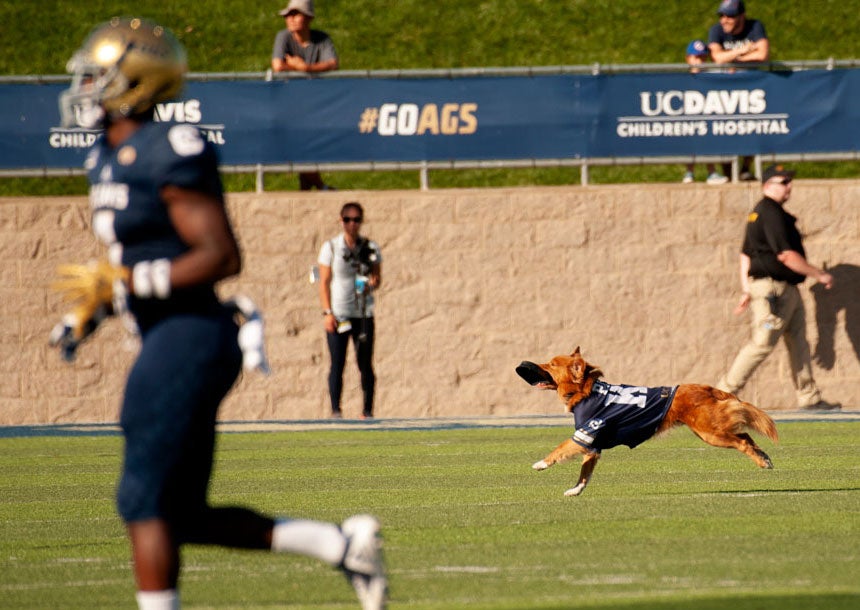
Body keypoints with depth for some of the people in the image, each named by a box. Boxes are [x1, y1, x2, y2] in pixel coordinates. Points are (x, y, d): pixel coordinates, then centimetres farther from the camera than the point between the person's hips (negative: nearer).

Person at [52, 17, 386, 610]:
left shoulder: (167, 155, -15)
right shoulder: (111, 158, 16)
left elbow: (221, 256, -18)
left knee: (144, 500, -8)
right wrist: (87, 313, 16)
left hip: (190, 337, -10)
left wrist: (124, 281, -22)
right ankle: (344, 544, 12)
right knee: (186, 517, 9)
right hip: (167, 340, 10)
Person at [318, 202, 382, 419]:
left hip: (363, 314, 1)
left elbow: (377, 277, 9)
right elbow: (324, 282, 0)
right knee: (337, 363, -7)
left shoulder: (371, 248, 6)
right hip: (338, 313, -1)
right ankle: (335, 410, -6)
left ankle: (368, 411, 5)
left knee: (365, 364, 1)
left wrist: (373, 284, -16)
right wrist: (327, 313, -8)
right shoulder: (331, 248, 1)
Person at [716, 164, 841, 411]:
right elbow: (785, 255, -21)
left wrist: (746, 290, 18)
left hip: (787, 290, 11)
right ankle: (724, 392, -4)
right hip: (773, 288, -11)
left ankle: (809, 398, 15)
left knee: (798, 342, 12)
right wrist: (819, 275, -14)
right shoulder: (771, 213, -16)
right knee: (762, 343, -9)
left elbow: (745, 255, 18)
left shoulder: (757, 213, 16)